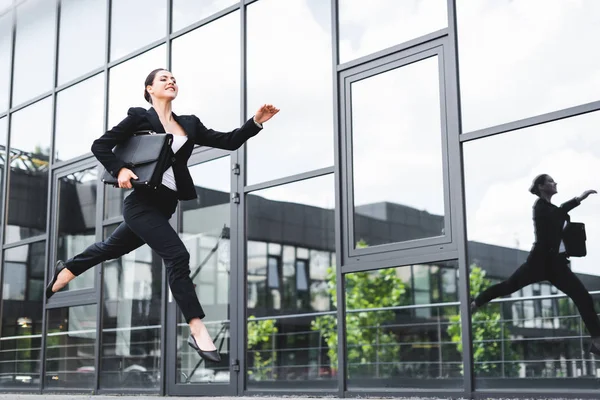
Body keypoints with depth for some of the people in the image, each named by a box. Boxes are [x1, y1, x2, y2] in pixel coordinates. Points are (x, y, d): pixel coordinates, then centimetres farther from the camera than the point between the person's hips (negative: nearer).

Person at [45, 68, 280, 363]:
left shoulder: (189, 124, 10)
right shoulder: (140, 117, -4)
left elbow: (228, 142, 5)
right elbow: (100, 146, -4)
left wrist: (256, 122, -7)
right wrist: (120, 170, -20)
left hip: (165, 205, 7)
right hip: (142, 203, -7)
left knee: (113, 248, 23)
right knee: (177, 255, -18)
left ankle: (66, 270, 48)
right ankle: (197, 331, -13)